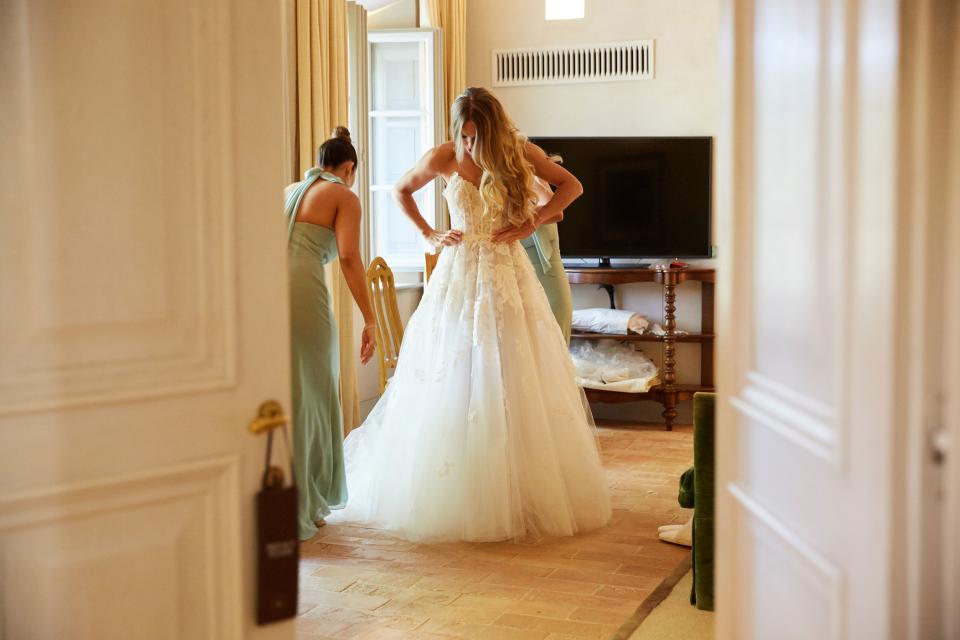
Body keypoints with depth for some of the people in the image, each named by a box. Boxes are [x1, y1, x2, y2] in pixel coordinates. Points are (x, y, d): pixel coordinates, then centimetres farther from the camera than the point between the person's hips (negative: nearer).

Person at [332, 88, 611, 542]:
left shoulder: (519, 152, -2)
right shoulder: (443, 159, -2)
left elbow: (571, 186, 8)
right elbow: (401, 190, 16)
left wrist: (530, 224, -2)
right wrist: (429, 234, 5)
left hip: (508, 275, 0)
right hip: (459, 276, 0)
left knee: (516, 382, -1)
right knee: (453, 382, -1)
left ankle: (524, 492, 8)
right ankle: (458, 491, 8)